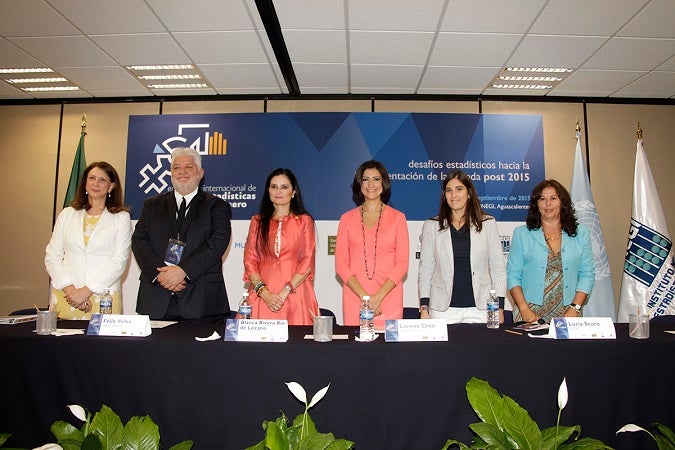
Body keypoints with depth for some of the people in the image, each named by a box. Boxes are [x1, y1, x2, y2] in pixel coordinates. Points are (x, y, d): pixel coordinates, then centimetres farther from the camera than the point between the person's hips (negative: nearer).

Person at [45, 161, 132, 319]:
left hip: (103, 296, -2)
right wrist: (70, 288, -7)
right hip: (65, 295, 2)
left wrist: (86, 291, -12)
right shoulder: (67, 214, 12)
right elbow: (52, 256, 7)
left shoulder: (121, 218, 3)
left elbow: (119, 261, -5)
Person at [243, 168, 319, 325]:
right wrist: (264, 292, -9)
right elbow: (249, 260, 6)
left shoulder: (304, 221, 8)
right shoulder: (257, 221, 14)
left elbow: (308, 262, -1)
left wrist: (285, 292, -11)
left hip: (295, 295, -1)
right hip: (263, 296, 2)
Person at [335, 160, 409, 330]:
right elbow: (340, 263, 3)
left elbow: (402, 263, 1)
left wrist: (378, 297, -11)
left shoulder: (397, 218, 6)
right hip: (355, 298, 1)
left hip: (388, 298, -1)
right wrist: (365, 296, -10)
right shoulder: (347, 218, 8)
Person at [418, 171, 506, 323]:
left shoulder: (488, 223, 5)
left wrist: (499, 308, 1)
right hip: (443, 309, 0)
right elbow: (425, 270, 4)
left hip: (479, 309, 0)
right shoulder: (431, 226, 4)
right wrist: (424, 309, -2)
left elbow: (498, 269, 6)